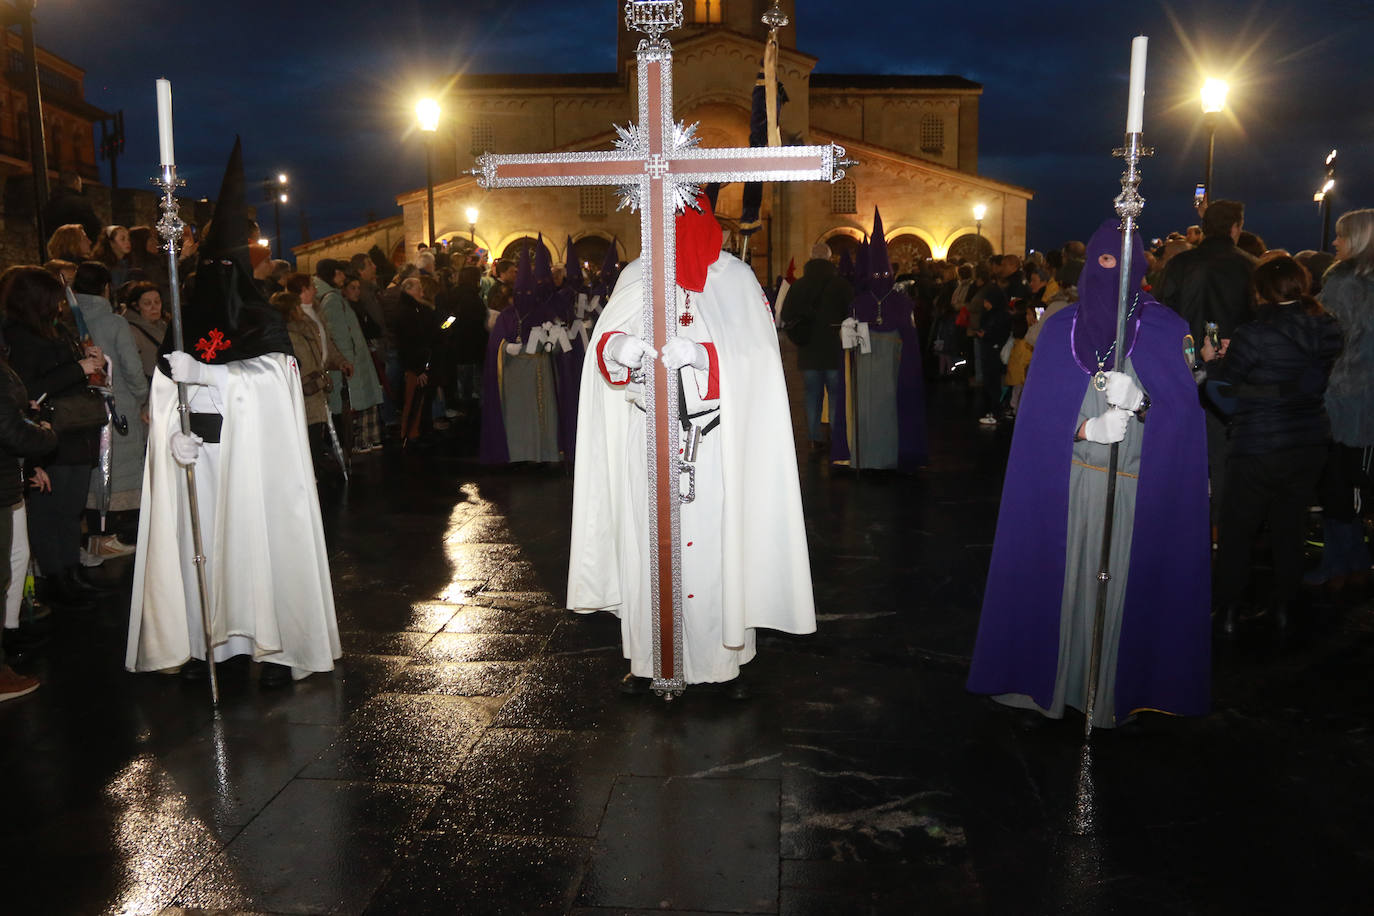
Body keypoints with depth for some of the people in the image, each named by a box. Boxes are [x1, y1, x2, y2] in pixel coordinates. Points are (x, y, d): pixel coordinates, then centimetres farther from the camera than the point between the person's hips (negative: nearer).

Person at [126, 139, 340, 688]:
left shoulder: (265, 323, 4)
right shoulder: (184, 325, 11)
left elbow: (268, 378, -14)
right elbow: (164, 390, 3)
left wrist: (201, 372, -21)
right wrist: (173, 432, -14)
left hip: (253, 462, -2)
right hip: (197, 459, 2)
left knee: (259, 541, -3)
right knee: (196, 542, -1)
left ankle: (276, 646, 0)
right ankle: (197, 640, 6)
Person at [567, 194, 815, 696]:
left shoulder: (734, 279, 2)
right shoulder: (637, 277, 10)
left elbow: (748, 352, -11)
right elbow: (604, 343, 1)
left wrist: (695, 354, -29)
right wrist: (622, 347, -23)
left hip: (711, 444, -2)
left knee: (713, 541, -1)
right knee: (646, 541, 4)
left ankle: (725, 658, 12)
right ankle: (647, 658, 16)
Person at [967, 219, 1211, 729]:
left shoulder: (1167, 331, 1)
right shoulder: (1060, 329, 4)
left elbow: (1184, 415, -4)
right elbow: (1039, 412, 1)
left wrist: (1139, 400, -23)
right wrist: (1089, 428, -16)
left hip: (1140, 490, -1)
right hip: (1067, 485, 1)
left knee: (1124, 585, 2)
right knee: (1063, 578, 5)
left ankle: (1116, 690, 18)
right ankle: (1053, 676, 21)